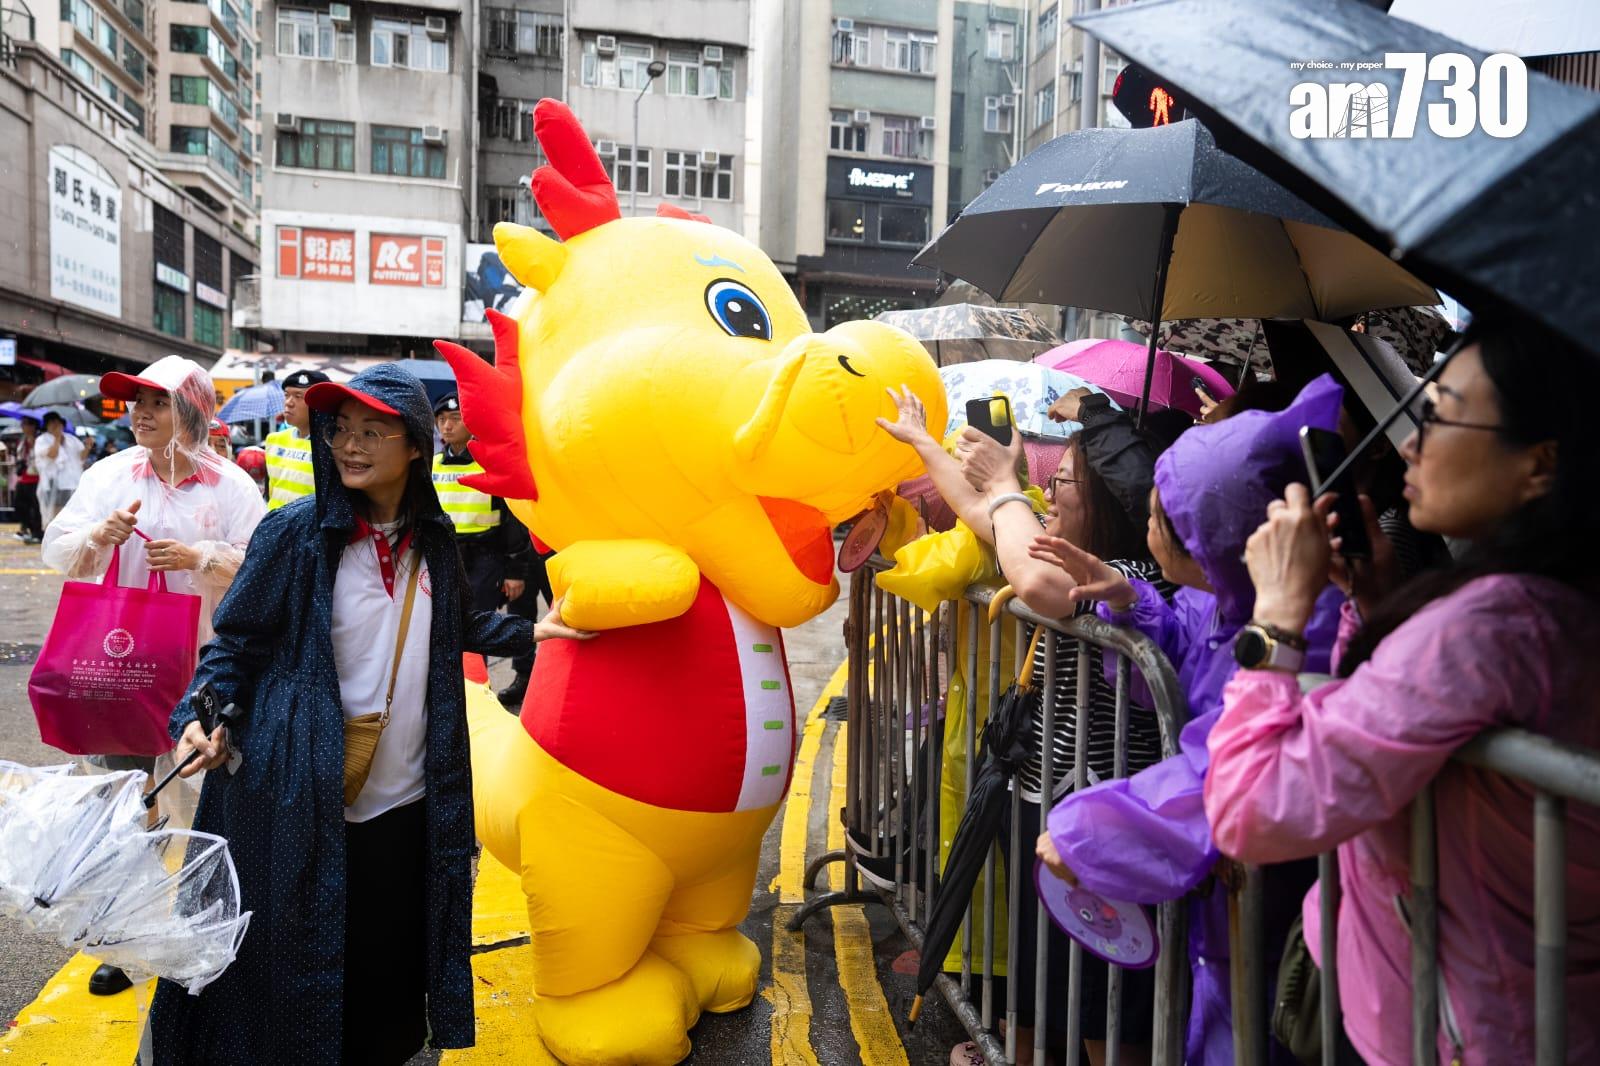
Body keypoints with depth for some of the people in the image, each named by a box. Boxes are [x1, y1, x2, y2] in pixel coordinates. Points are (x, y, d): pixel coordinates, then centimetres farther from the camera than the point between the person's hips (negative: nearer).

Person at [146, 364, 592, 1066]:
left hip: (410, 798, 3)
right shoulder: (296, 531, -8)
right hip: (308, 799, -3)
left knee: (395, 959, 13)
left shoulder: (432, 537, 3)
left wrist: (530, 631, 10)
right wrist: (202, 715, -19)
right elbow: (238, 639, -4)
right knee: (296, 959, 8)